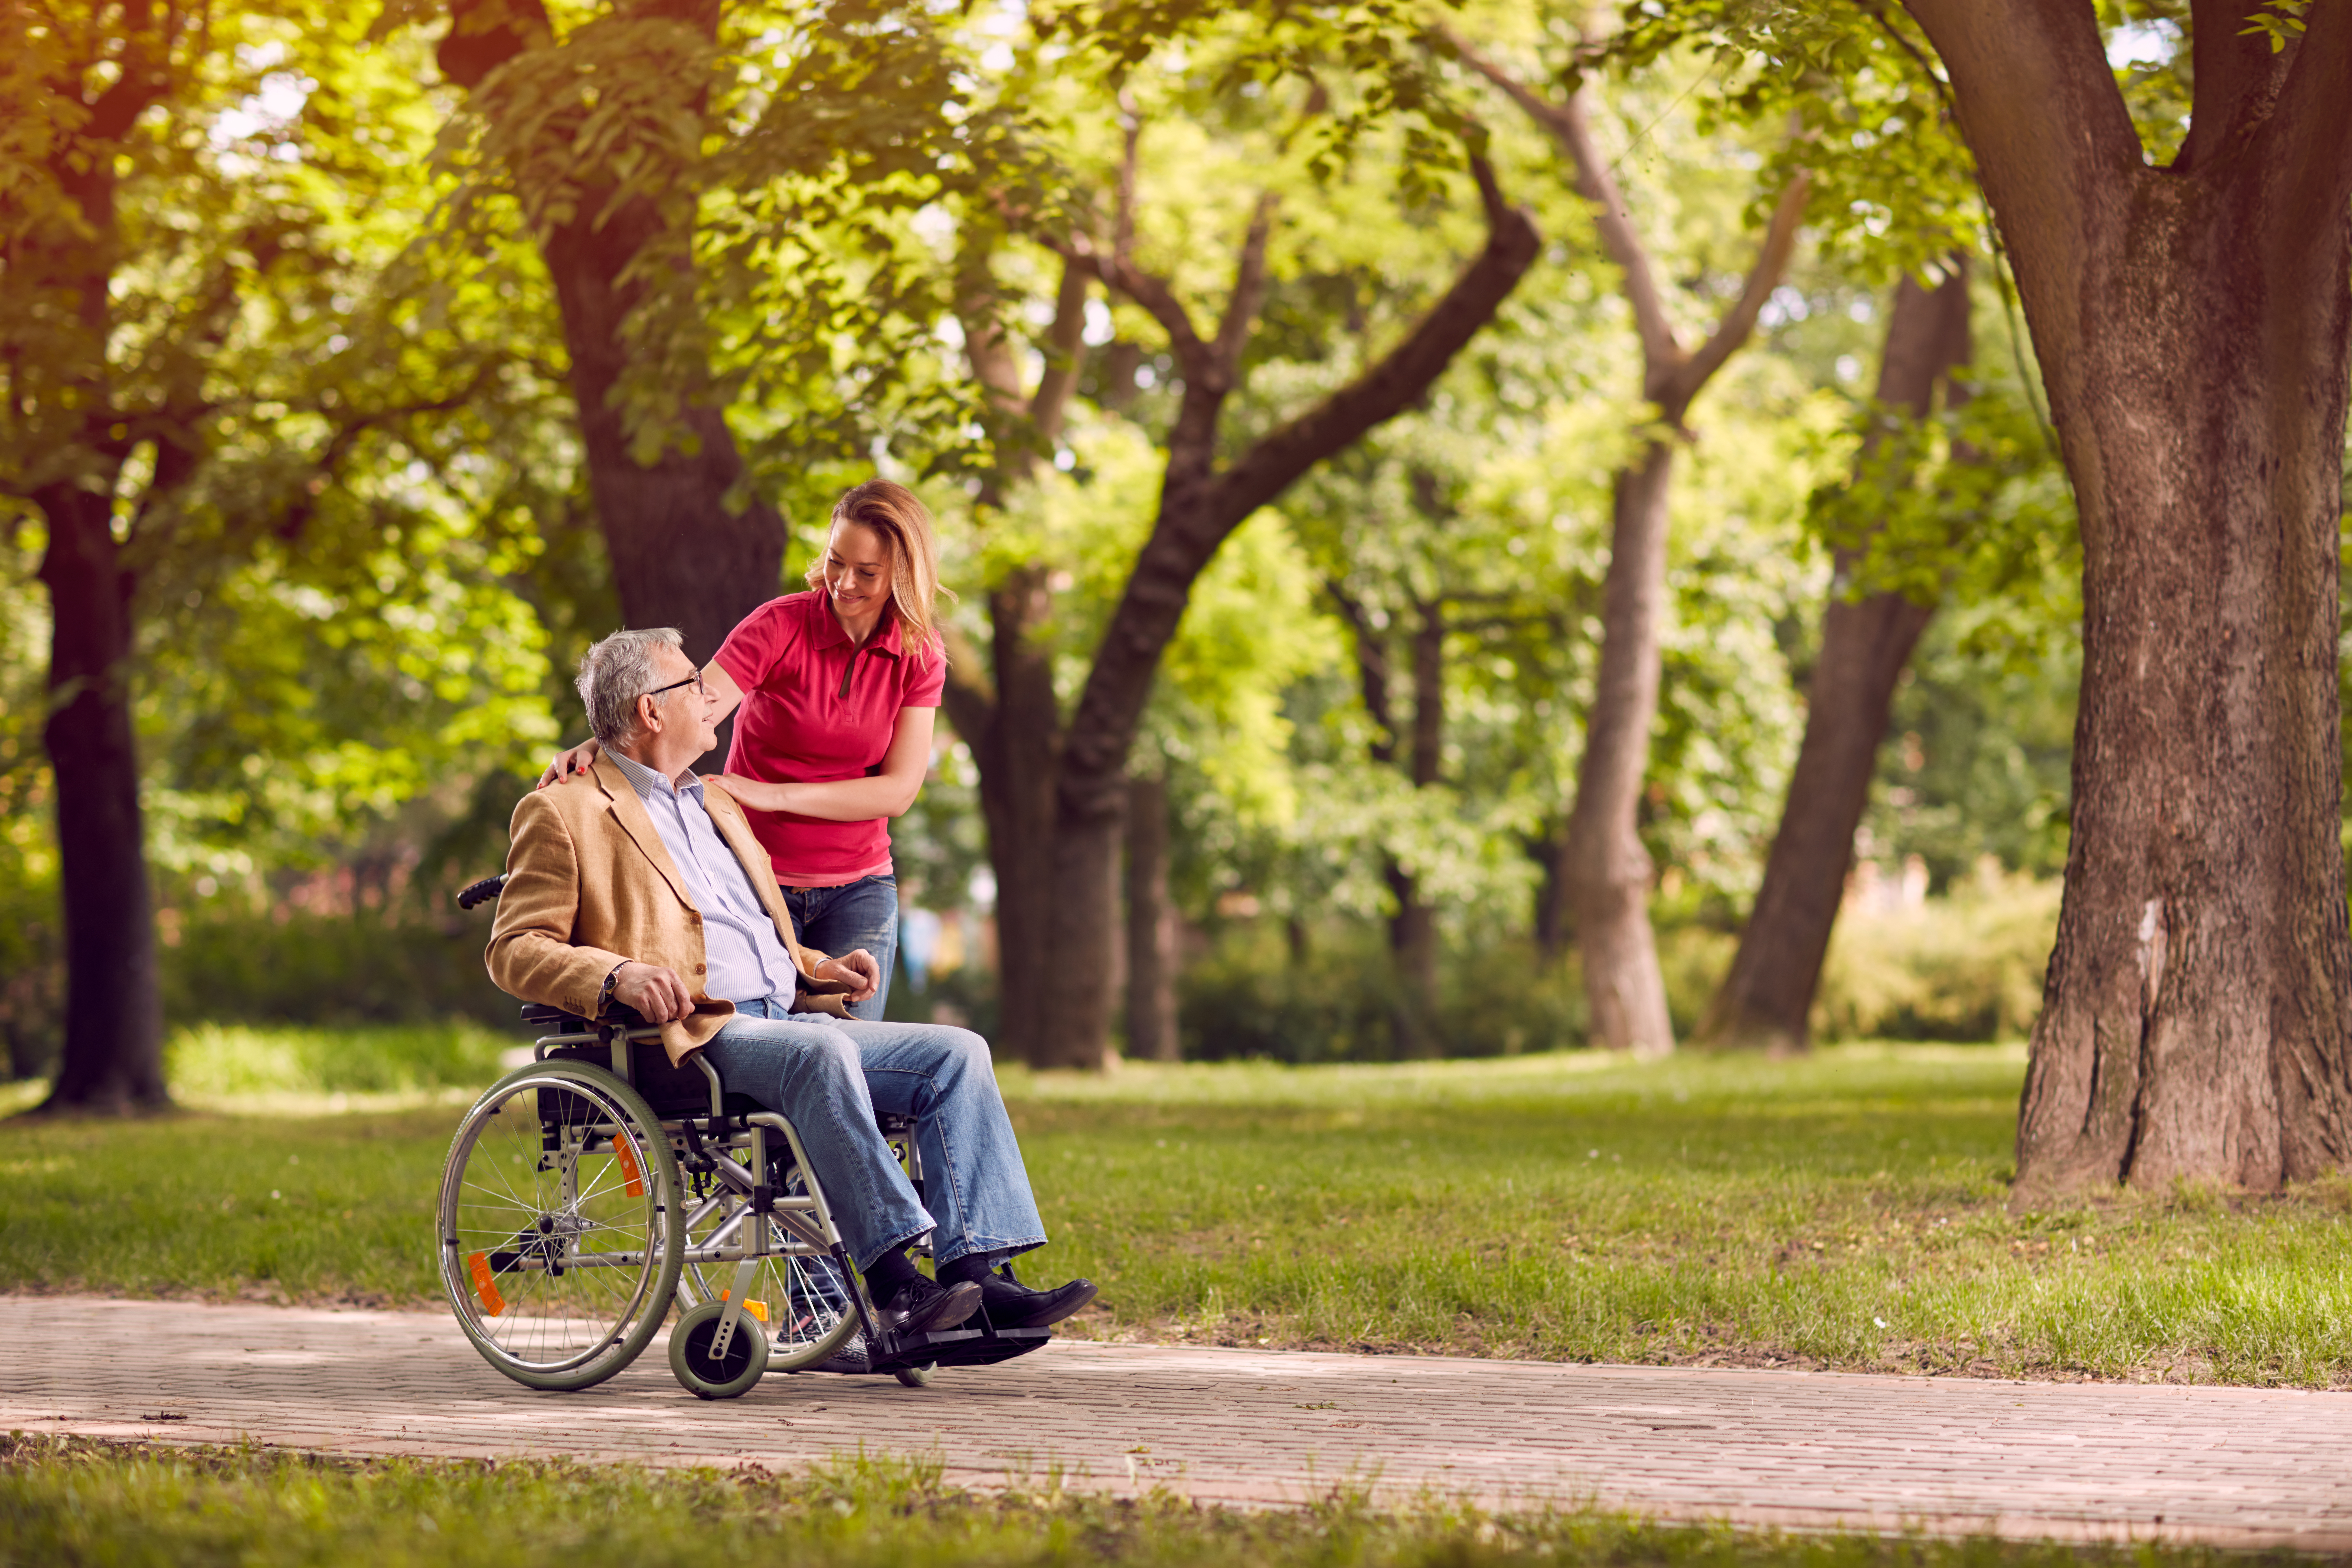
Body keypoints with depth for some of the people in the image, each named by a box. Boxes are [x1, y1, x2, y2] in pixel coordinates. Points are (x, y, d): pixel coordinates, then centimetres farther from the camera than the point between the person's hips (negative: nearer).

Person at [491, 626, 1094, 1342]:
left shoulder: (714, 801, 29)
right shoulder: (564, 812, 4)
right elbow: (514, 951, -4)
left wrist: (816, 968, 16)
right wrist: (616, 975, -22)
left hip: (786, 1018, 8)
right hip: (690, 1036, -8)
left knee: (957, 1053, -11)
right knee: (821, 1053, -37)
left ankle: (974, 1275, -23)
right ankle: (892, 1281, -40)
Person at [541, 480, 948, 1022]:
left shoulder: (921, 656, -1)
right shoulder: (782, 626, -9)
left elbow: (899, 790, -7)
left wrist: (774, 795, -19)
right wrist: (598, 745, -40)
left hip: (858, 890, 2)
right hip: (755, 882, -2)